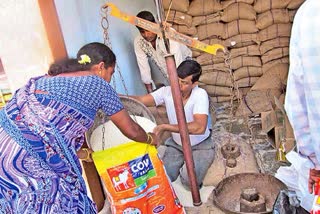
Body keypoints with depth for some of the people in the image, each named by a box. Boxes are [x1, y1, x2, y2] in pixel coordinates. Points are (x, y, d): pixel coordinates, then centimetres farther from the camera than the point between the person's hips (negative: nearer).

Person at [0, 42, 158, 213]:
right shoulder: (98, 84, 2)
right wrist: (150, 139, 29)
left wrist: (81, 153, 38)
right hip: (29, 159, -8)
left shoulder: (55, 76, 22)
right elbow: (131, 130, 8)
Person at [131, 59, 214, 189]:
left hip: (200, 146, -4)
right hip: (176, 145, 4)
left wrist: (165, 127, -42)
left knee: (189, 180, -24)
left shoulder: (200, 95, -27)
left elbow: (200, 127, -40)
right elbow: (141, 100, -23)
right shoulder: (167, 92, -14)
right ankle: (183, 163, 20)